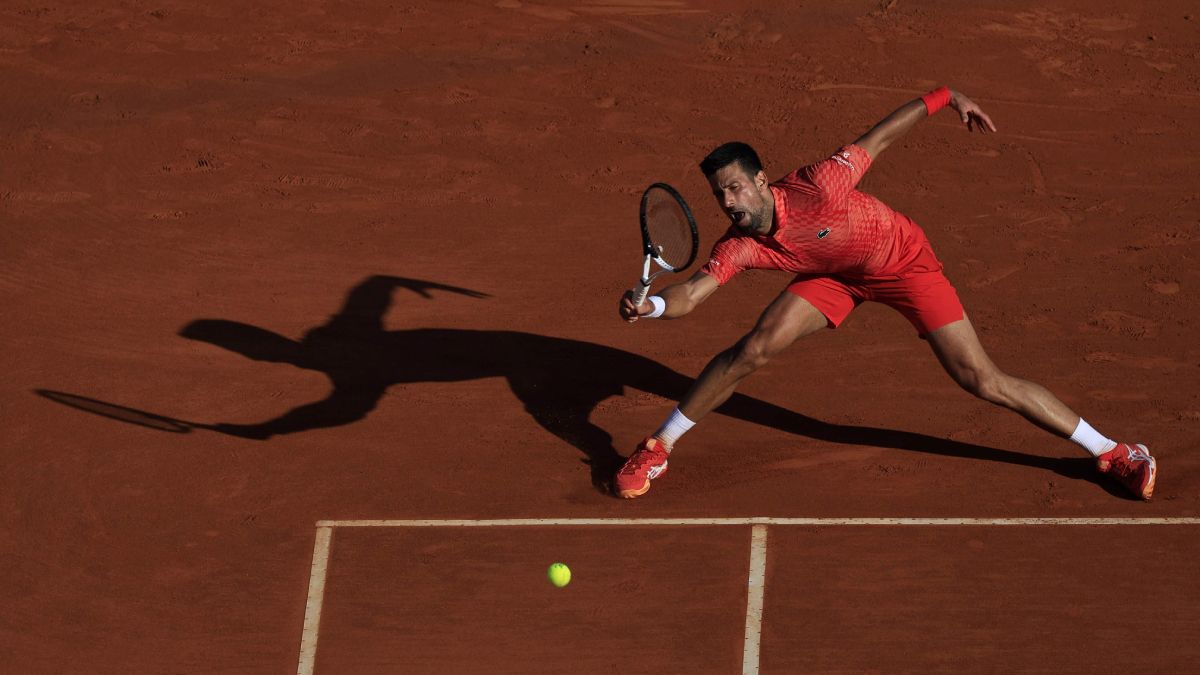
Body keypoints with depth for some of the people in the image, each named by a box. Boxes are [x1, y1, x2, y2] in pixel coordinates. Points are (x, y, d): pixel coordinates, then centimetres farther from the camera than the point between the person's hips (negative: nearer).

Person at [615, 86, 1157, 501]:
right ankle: (657, 448, 6)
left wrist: (947, 98, -13)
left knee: (983, 381, -9)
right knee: (753, 348, -13)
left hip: (904, 259, -3)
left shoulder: (815, 187, -34)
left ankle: (1110, 452, 0)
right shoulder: (738, 248, -22)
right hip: (836, 276, 4)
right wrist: (649, 306, -51)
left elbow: (877, 139, -20)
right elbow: (689, 296, -28)